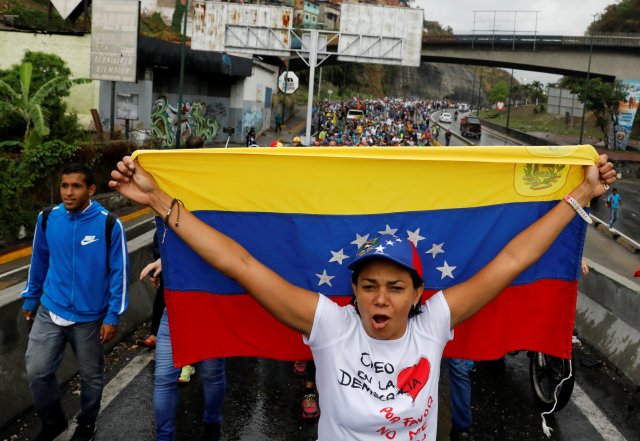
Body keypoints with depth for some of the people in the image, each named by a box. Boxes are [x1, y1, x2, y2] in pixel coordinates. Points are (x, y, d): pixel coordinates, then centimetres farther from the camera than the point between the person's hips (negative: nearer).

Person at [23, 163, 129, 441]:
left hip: (90, 316, -2)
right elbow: (39, 262, 9)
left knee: (91, 375, 13)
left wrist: (113, 315, -11)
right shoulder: (47, 219, -5)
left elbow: (119, 271, -11)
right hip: (50, 311, 3)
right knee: (37, 370, 2)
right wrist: (30, 298, 15)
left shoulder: (109, 224, -16)